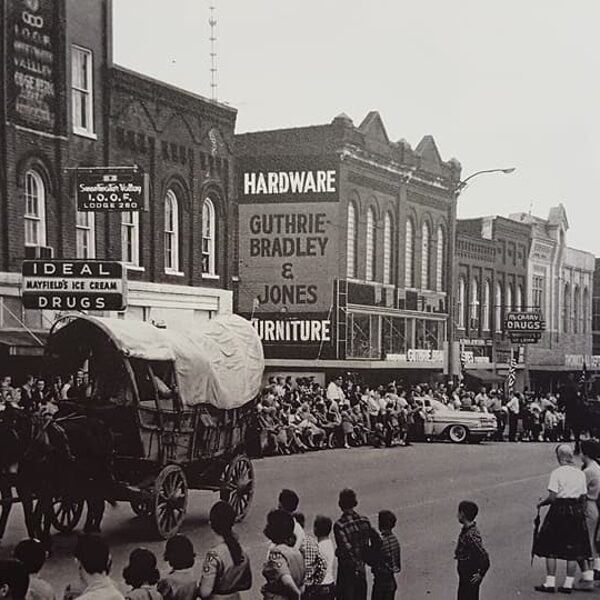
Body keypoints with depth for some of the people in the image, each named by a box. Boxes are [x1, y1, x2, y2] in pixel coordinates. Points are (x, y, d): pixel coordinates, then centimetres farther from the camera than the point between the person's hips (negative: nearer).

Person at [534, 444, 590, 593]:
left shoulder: (557, 473, -10)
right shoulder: (580, 473, 4)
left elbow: (552, 497, -14)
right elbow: (583, 497, 7)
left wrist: (541, 503, 3)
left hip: (559, 511, -5)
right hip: (576, 512, 5)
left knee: (550, 549, 4)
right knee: (572, 550, 9)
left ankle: (550, 583, 3)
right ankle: (568, 583, 11)